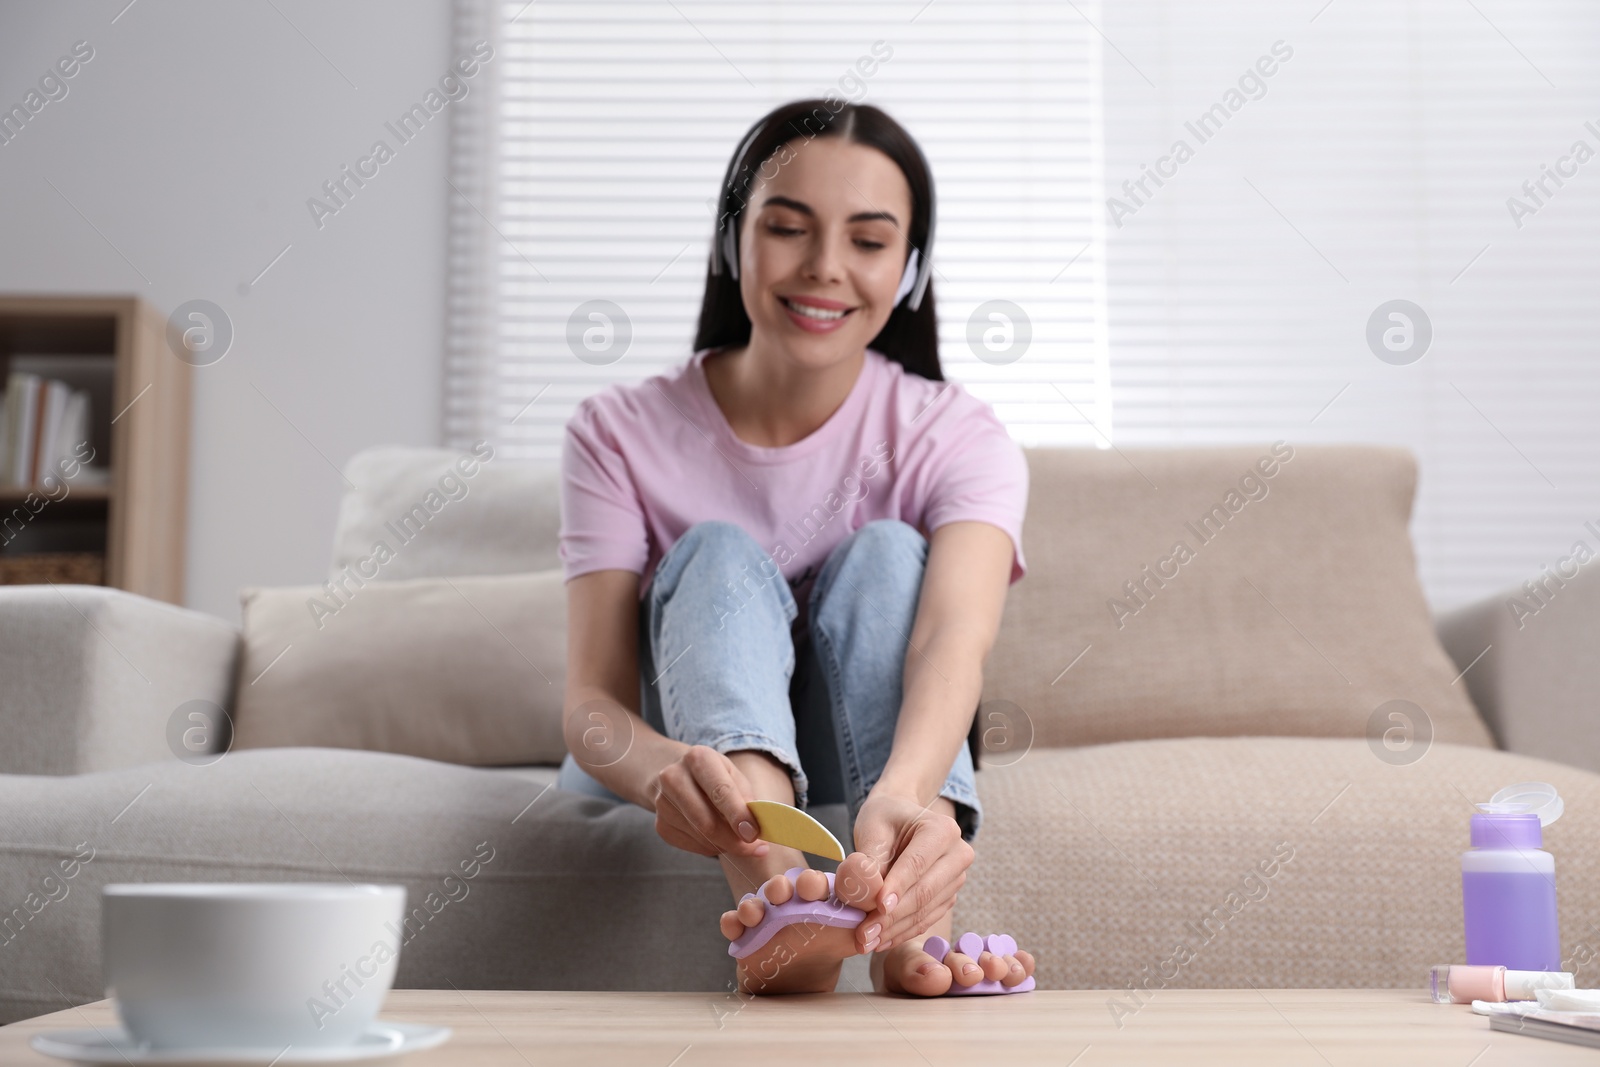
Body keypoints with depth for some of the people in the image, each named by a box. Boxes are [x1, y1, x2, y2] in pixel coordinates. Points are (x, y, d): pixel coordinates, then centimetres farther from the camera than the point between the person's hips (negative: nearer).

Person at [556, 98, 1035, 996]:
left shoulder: (958, 439, -9)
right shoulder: (621, 434, -9)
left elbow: (957, 636, -31)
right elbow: (592, 703, -21)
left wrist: (901, 796, -54)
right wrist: (667, 771, -46)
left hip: (874, 779, 0)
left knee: (886, 552, -23)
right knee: (718, 554, -24)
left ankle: (910, 923, -44)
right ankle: (775, 897, -50)